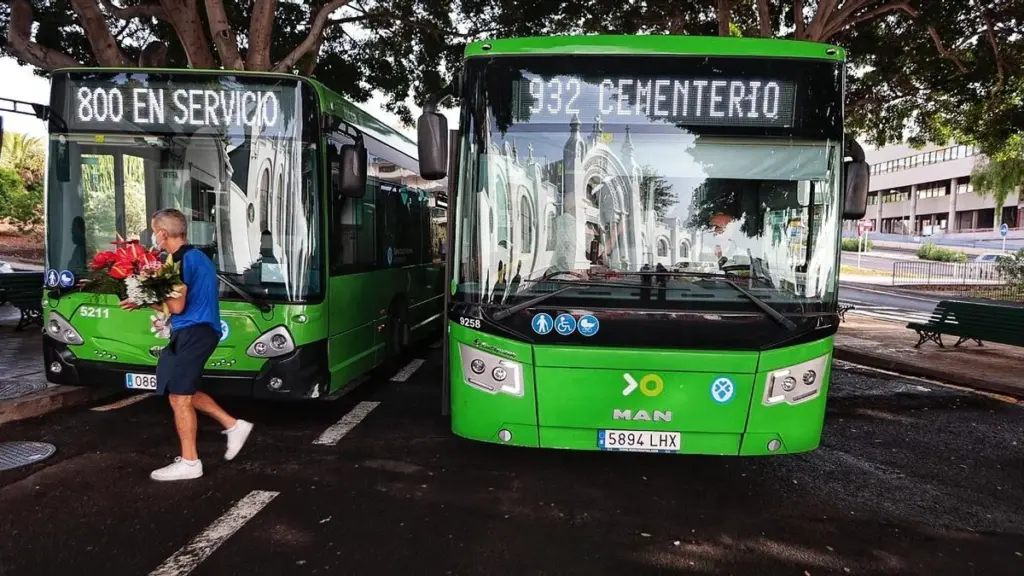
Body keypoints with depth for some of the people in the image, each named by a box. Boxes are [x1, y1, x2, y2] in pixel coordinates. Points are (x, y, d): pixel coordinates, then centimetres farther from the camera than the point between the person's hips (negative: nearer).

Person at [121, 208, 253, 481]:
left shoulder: (181, 260, -15)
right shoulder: (197, 256, 17)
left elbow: (177, 306, -18)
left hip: (193, 333, -10)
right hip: (201, 331, 10)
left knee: (179, 397, -2)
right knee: (185, 392, 19)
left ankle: (189, 462, 6)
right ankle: (233, 425, 19)